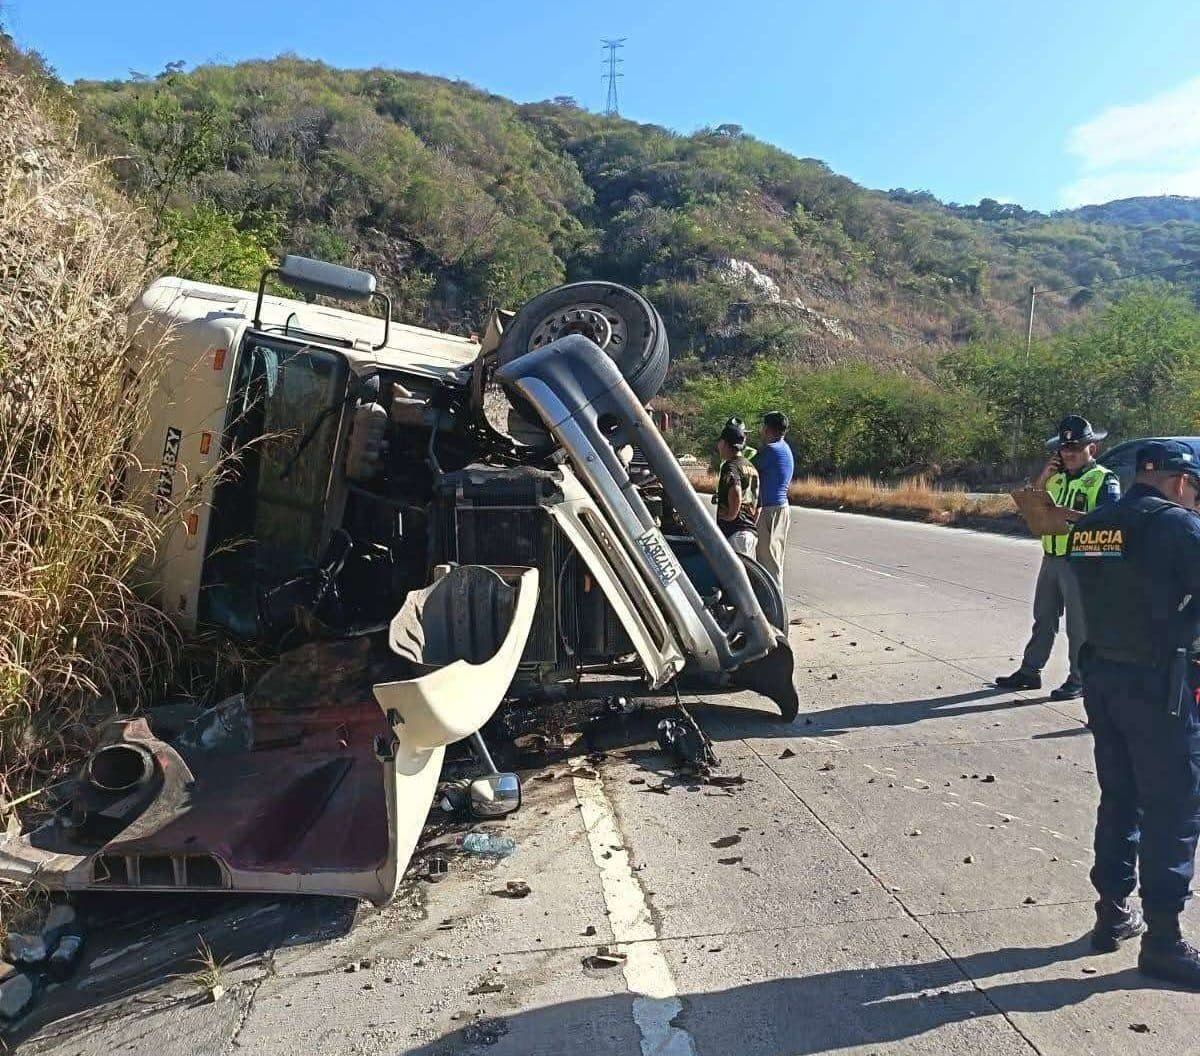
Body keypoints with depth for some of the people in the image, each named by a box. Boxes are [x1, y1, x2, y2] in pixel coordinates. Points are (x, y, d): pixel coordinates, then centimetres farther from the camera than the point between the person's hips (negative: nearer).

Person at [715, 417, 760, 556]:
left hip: (734, 532, -9)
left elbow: (735, 493, -31)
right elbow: (758, 505, 21)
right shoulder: (751, 467, 17)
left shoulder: (730, 466, -12)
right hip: (751, 531, 9)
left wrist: (731, 515, -18)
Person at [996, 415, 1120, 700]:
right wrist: (1043, 477, 0)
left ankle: (1078, 680, 11)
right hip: (1051, 559, 7)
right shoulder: (1057, 477, 14)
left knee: (1078, 624, 2)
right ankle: (1029, 671, 21)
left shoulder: (1104, 479, -6)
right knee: (1043, 618, 13)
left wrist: (1078, 516, -33)